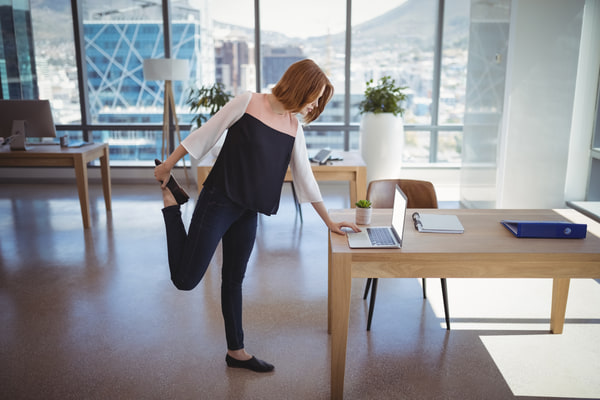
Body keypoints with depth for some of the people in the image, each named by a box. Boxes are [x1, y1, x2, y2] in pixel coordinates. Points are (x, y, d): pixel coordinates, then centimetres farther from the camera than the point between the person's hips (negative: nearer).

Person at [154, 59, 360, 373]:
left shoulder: (294, 127, 8)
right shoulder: (249, 102, -8)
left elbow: (305, 177, 12)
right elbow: (205, 134, -4)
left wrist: (329, 221, 12)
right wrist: (167, 166, 0)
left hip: (248, 212, 6)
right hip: (218, 202, -5)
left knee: (234, 280, 16)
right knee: (185, 279, -7)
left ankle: (236, 352, 30)